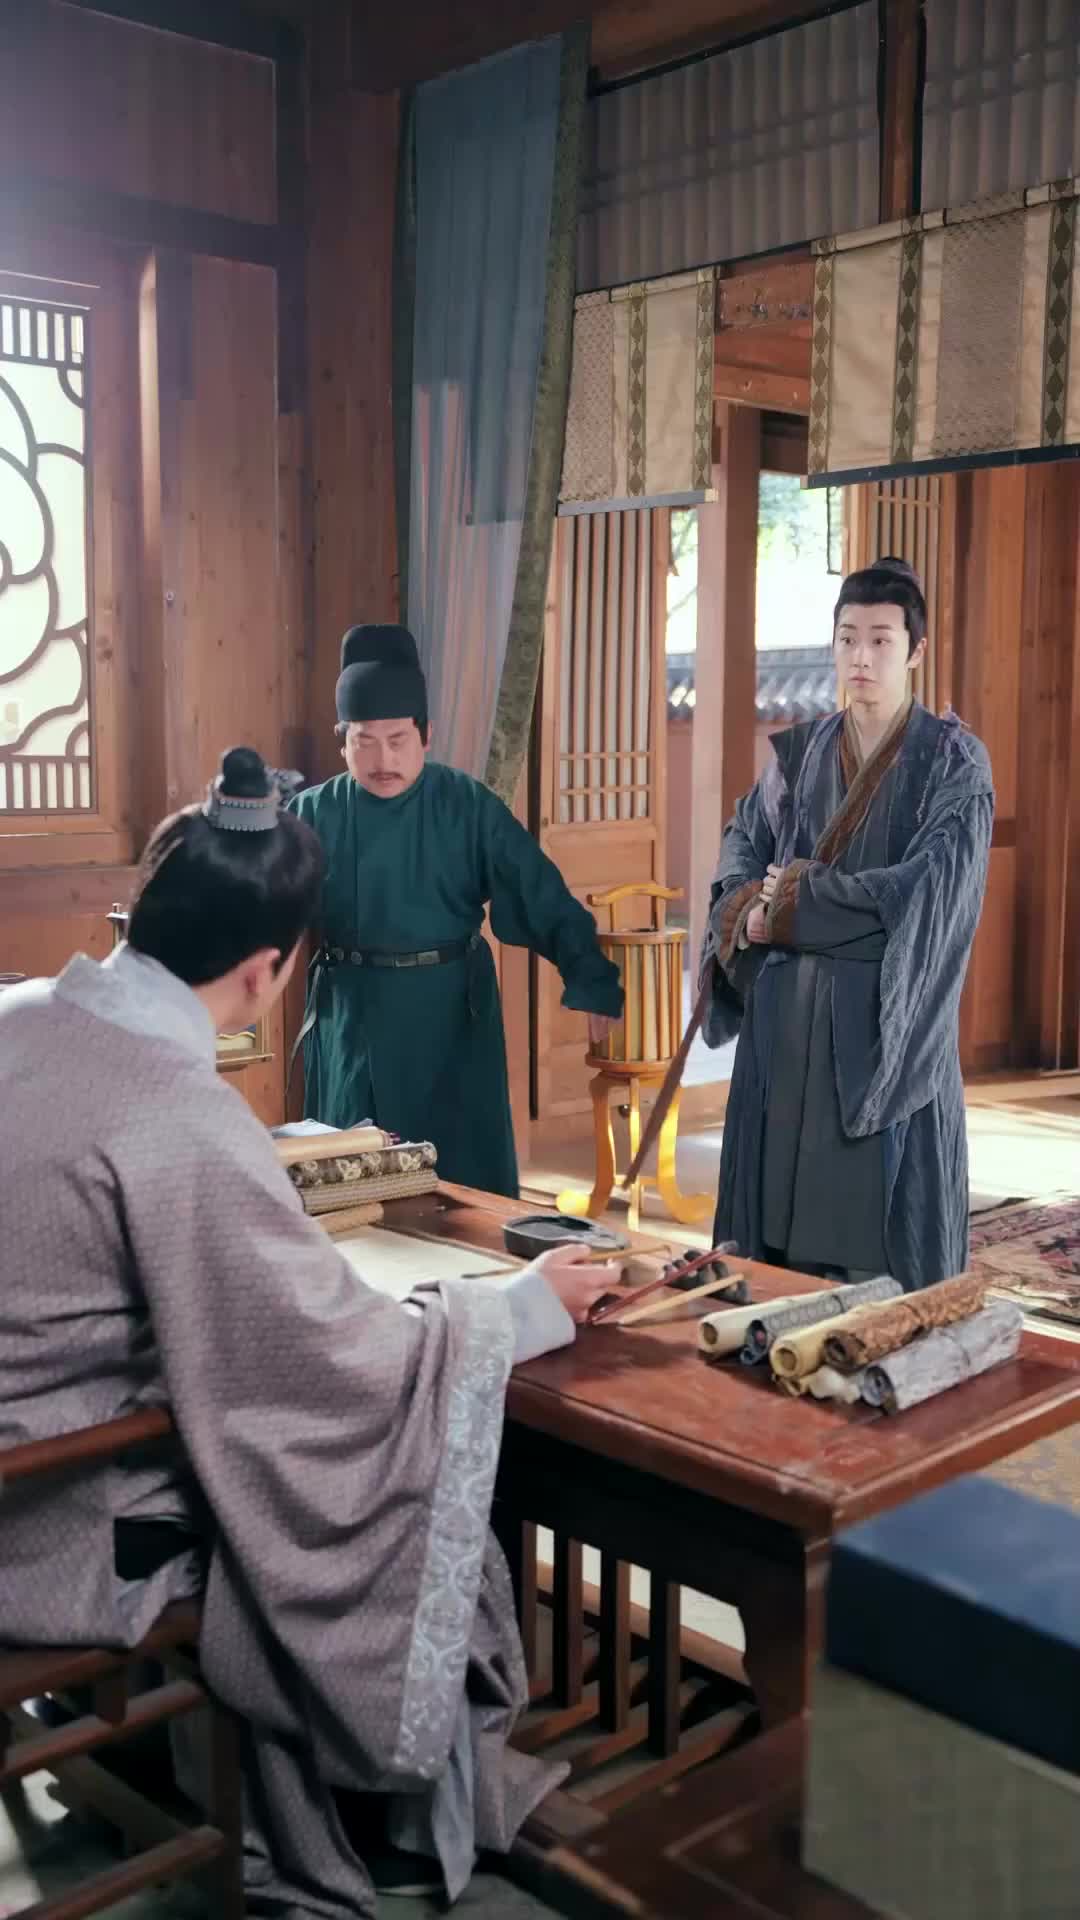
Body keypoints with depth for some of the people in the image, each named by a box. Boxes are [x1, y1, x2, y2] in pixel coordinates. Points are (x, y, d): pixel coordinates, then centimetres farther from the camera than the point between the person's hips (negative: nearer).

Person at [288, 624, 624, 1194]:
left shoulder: (469, 807, -6)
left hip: (449, 1009, -1)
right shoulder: (314, 815, -2)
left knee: (462, 1170, 7)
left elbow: (542, 895, -8)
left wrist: (591, 983, -16)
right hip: (352, 1014, 1)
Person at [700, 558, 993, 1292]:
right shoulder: (798, 753, 10)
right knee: (784, 1235, 9)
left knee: (879, 1232, 0)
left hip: (885, 1020, -4)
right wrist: (754, 911, -15)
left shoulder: (954, 758, -5)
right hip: (788, 1016, 5)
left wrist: (798, 901, -13)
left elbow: (933, 887, -16)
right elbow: (742, 850, 8)